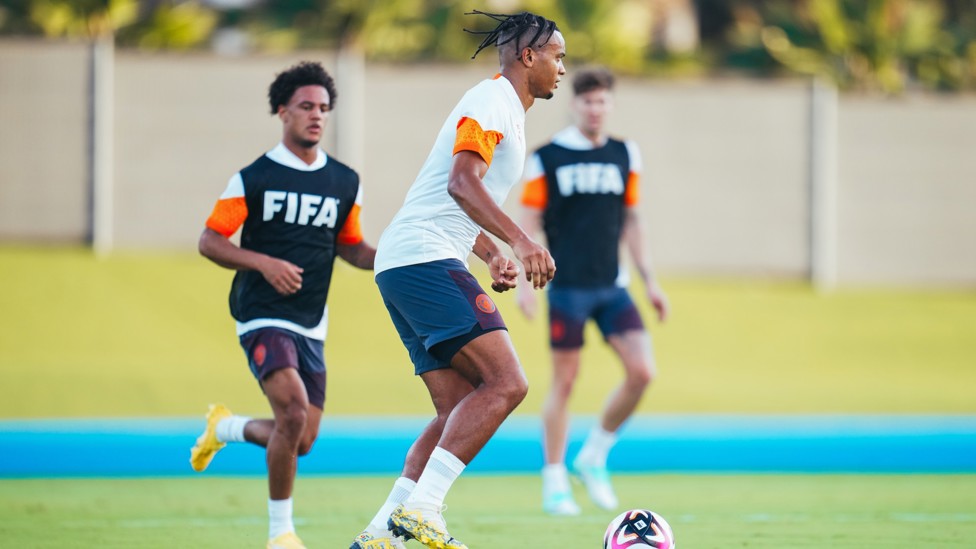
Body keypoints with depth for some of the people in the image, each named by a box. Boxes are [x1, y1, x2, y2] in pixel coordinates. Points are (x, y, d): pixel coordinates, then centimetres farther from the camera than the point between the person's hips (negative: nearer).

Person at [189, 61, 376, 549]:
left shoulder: (345, 183, 9)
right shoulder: (254, 178, -4)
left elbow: (351, 248, 20)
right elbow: (209, 242, -2)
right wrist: (264, 263, -17)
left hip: (311, 325, 5)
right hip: (263, 318, -5)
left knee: (301, 441, 3)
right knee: (293, 409, -25)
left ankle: (226, 427, 35)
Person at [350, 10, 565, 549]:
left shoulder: (505, 109, 26)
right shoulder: (491, 100, -7)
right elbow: (462, 184, -23)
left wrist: (494, 256, 25)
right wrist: (519, 240, -33)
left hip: (404, 266, 11)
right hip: (424, 259, -11)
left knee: (461, 411, 6)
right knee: (506, 384, -19)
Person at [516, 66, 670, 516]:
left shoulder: (624, 156, 9)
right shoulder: (547, 158, -2)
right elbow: (528, 224, -1)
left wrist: (649, 281, 16)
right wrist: (525, 282, -9)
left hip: (612, 287, 4)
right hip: (566, 288, -4)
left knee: (641, 371, -8)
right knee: (564, 381, -1)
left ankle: (594, 458, 11)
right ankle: (554, 483, 10)